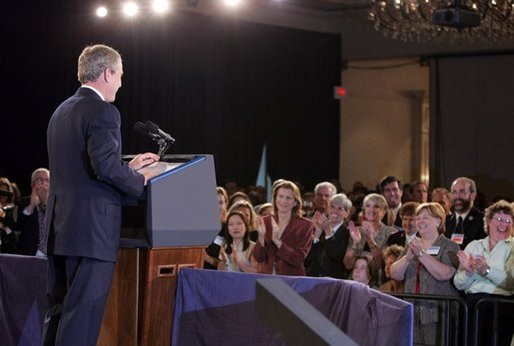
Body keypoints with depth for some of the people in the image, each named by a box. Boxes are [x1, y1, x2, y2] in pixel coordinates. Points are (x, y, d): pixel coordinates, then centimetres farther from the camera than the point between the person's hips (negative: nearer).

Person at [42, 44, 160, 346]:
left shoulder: (62, 112, 17)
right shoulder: (103, 112, -11)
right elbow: (105, 167, -22)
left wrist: (127, 166, 21)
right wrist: (140, 180, -6)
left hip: (59, 228, 9)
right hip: (91, 229, -9)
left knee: (59, 311, 13)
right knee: (84, 314, -7)